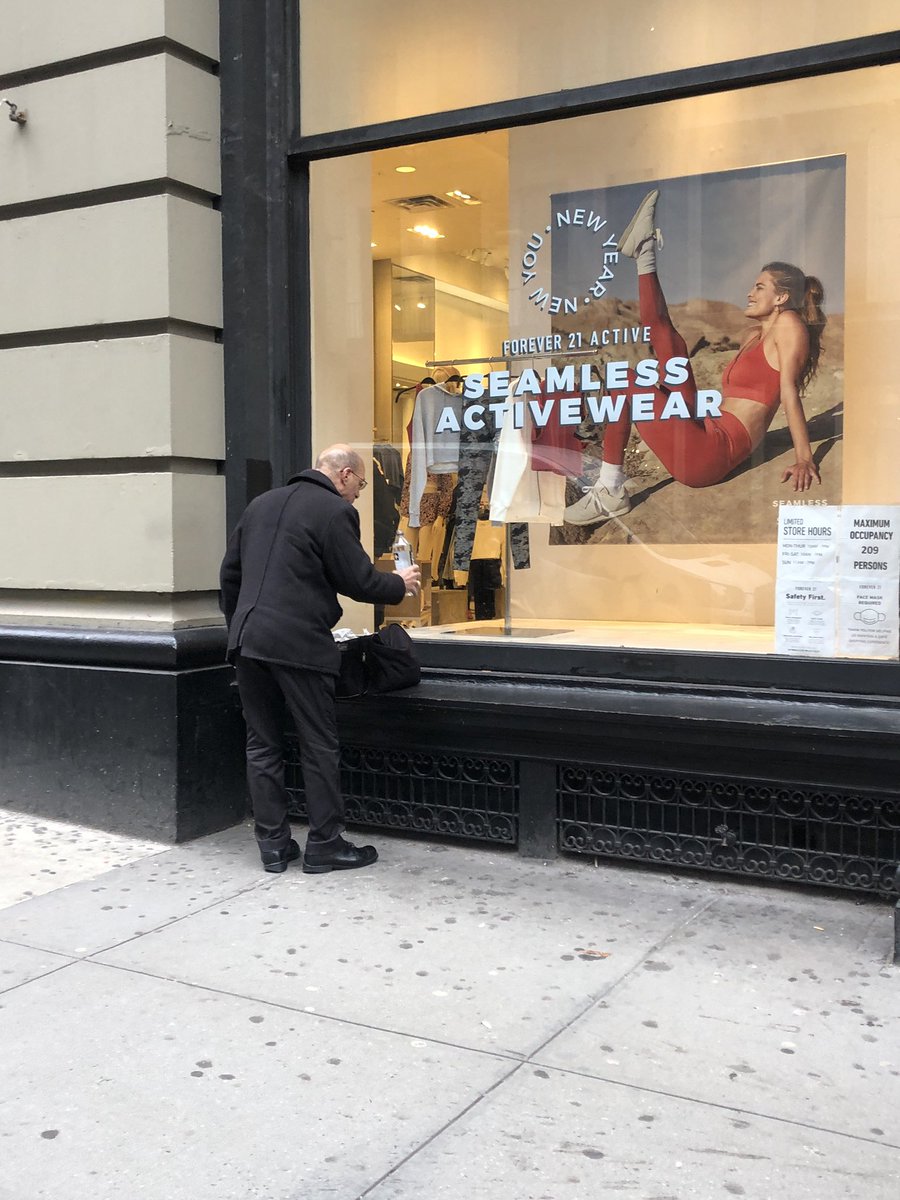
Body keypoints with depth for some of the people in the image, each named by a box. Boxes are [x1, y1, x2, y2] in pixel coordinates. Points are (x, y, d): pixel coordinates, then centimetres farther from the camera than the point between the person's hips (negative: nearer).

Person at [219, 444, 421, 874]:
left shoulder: (261, 504, 17)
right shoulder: (335, 511, -5)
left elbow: (230, 574, 19)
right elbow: (357, 581, -6)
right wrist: (399, 584, 12)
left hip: (247, 641, 7)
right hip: (299, 644, -7)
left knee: (262, 744, 11)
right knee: (319, 746, 4)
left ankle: (273, 844, 15)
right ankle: (324, 845, 10)